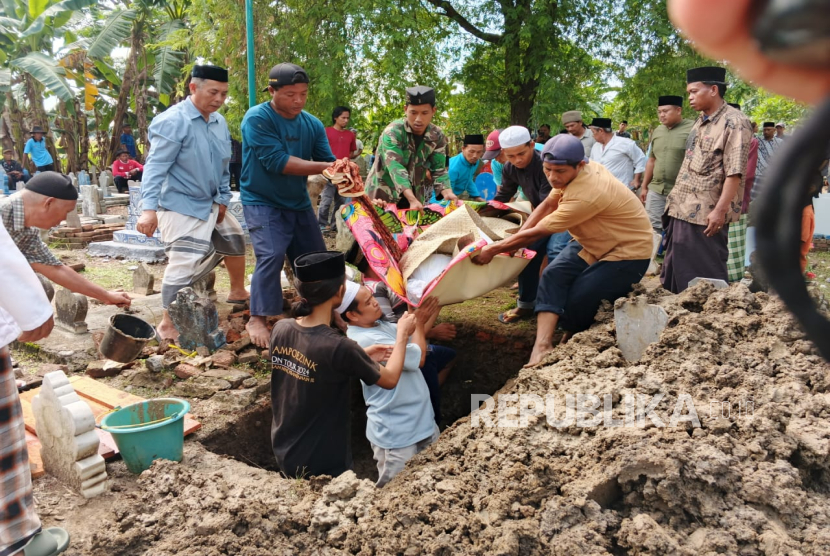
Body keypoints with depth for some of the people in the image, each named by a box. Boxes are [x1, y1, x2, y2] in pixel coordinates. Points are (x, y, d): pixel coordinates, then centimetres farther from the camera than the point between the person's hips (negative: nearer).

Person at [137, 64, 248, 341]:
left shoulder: (219, 122, 5)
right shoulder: (173, 121, -19)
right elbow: (155, 167, -23)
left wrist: (223, 199, 7)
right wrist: (149, 209, -31)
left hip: (210, 204, 9)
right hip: (181, 207, -9)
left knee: (235, 240, 22)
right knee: (184, 265, -13)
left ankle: (237, 292, 45)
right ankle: (168, 325, 2)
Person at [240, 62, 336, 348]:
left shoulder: (312, 124, 0)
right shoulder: (257, 118, -17)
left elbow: (328, 162, -4)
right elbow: (276, 161, -25)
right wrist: (324, 168, -27)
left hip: (299, 203, 6)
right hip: (262, 202, -6)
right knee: (271, 255, -21)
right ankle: (257, 319, -7)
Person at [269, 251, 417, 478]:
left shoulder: (280, 329, -10)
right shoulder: (339, 346, -29)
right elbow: (390, 379, -12)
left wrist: (362, 356, 6)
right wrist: (402, 334, 1)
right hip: (322, 466, -7)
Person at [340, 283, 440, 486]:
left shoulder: (379, 325, 2)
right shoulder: (366, 340, -29)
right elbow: (419, 358, -22)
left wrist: (427, 319, -4)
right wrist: (419, 323, -8)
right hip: (396, 434, -9)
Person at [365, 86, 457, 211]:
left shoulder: (437, 136, -5)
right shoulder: (393, 132, -20)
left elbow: (438, 169, -8)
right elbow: (395, 167, -33)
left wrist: (447, 192, -29)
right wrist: (412, 199, -46)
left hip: (414, 196, 4)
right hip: (383, 196, -4)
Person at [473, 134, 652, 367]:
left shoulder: (586, 194, -35)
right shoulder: (573, 171, -10)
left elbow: (537, 232, -28)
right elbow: (547, 205, 1)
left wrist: (494, 249, -19)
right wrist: (517, 240, -10)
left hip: (628, 252, -8)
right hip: (593, 243, 8)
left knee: (577, 300, -16)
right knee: (553, 275, -15)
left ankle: (570, 340, 15)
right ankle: (543, 343, -22)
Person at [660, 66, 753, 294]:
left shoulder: (734, 122, -12)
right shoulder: (701, 121, 15)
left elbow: (734, 172, -19)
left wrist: (720, 210, -23)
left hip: (706, 214, -9)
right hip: (683, 209, 9)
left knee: (705, 273, 0)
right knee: (677, 268, 15)